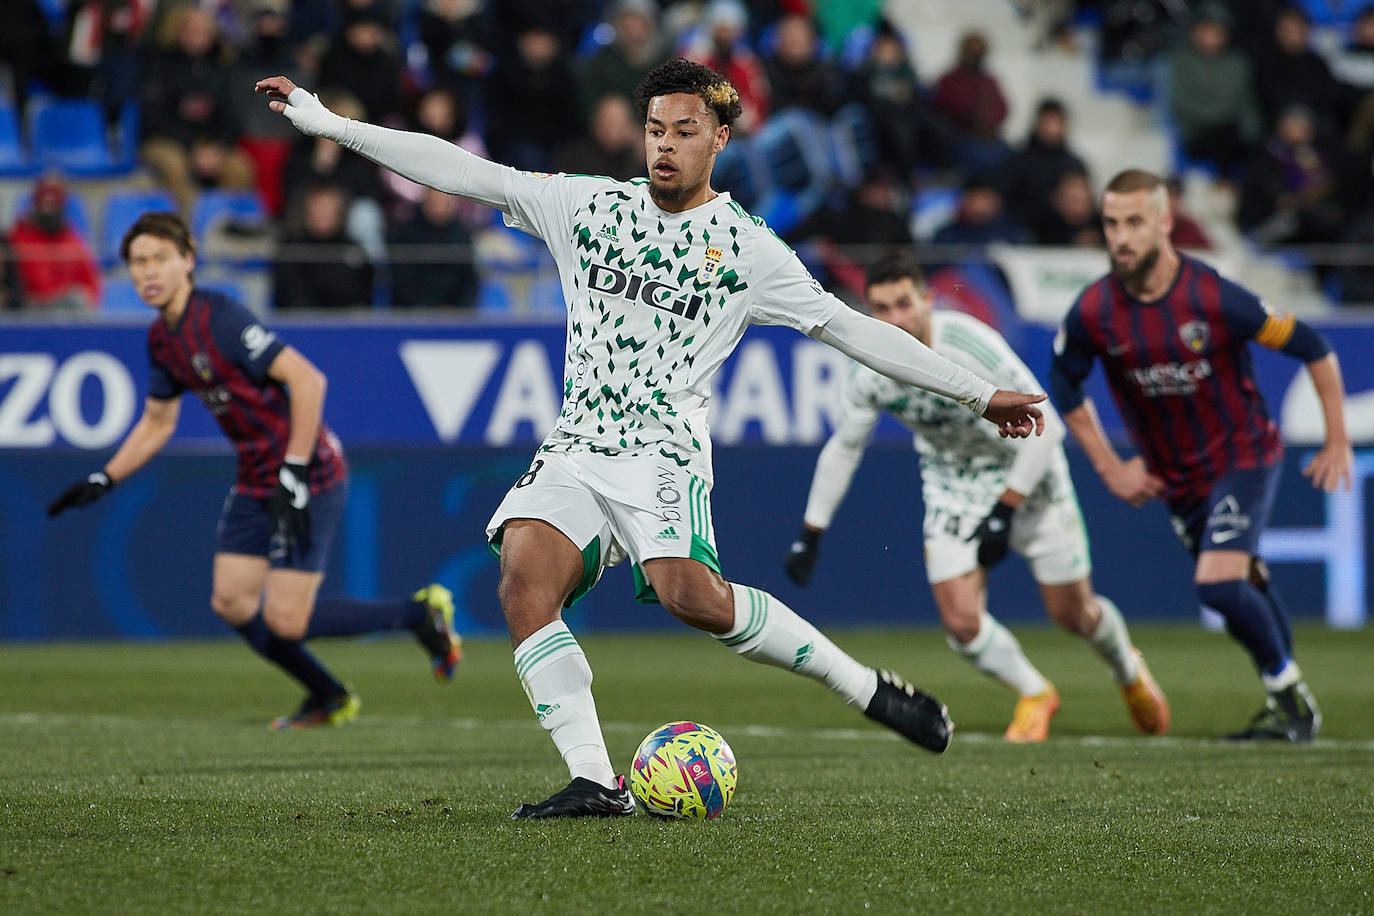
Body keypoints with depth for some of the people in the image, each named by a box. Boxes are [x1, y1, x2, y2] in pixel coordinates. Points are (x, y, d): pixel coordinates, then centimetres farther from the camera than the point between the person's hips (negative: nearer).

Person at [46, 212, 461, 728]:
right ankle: (329, 700, 26)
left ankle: (420, 614, 10)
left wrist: (294, 473, -25)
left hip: (309, 478, -9)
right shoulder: (161, 338, 7)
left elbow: (307, 380, -25)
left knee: (284, 622, -10)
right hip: (255, 484, 9)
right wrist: (103, 481, 14)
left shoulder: (219, 319, -21)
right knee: (232, 603, 5)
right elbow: (157, 422, 22)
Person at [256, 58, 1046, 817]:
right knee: (525, 578, -23)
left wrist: (979, 394, 4)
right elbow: (467, 173, 8)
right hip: (577, 445, 4)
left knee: (689, 592, -30)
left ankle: (866, 687, -14)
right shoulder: (589, 206, 10)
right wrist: (328, 123, 5)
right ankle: (596, 782, -24)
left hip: (663, 449, -4)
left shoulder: (746, 247, 3)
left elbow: (850, 329, 5)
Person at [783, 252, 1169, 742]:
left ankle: (1128, 669, 41)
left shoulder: (972, 346, -33)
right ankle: (1034, 696, 18)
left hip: (1027, 468, -3)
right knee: (961, 620, -10)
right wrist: (810, 533, 1)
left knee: (1072, 612, 6)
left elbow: (1043, 428, -25)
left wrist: (1005, 512, -26)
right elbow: (843, 448, -1)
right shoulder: (868, 373, -20)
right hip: (952, 478, 3)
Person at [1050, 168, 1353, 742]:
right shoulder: (1092, 312, -14)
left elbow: (1314, 349, -14)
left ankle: (1289, 698, 0)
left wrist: (1337, 443, -9)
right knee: (1245, 586, 13)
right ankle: (1290, 703, 32)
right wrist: (1108, 467, 3)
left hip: (1243, 454, -4)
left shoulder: (1215, 298, -24)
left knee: (1218, 583, -20)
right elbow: (1065, 385, 7)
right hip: (1173, 475, 5)